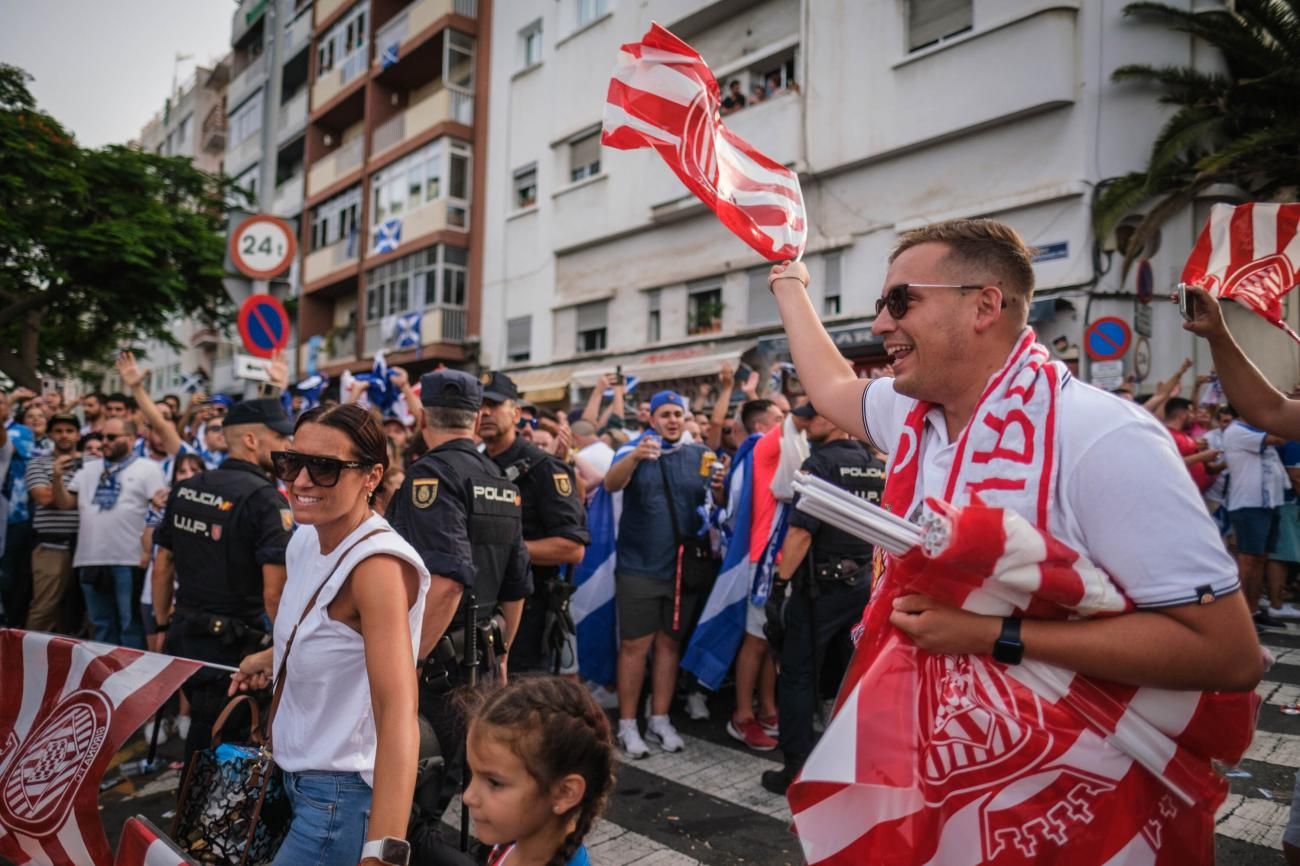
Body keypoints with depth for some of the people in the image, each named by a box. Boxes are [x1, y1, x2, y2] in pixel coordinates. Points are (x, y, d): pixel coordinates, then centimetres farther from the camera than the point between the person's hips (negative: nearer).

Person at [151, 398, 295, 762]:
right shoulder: (267, 499, -18)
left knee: (201, 733, 23)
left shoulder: (185, 489, 6)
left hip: (183, 636, 7)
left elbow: (162, 568, 13)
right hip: (235, 646, -7)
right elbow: (274, 592, -23)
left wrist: (164, 625, 22)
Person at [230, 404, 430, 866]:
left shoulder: (377, 564, -28)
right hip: (300, 776, 9)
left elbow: (397, 713, -38)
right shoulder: (305, 537, -1)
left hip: (345, 796, -9)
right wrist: (270, 658, 22)